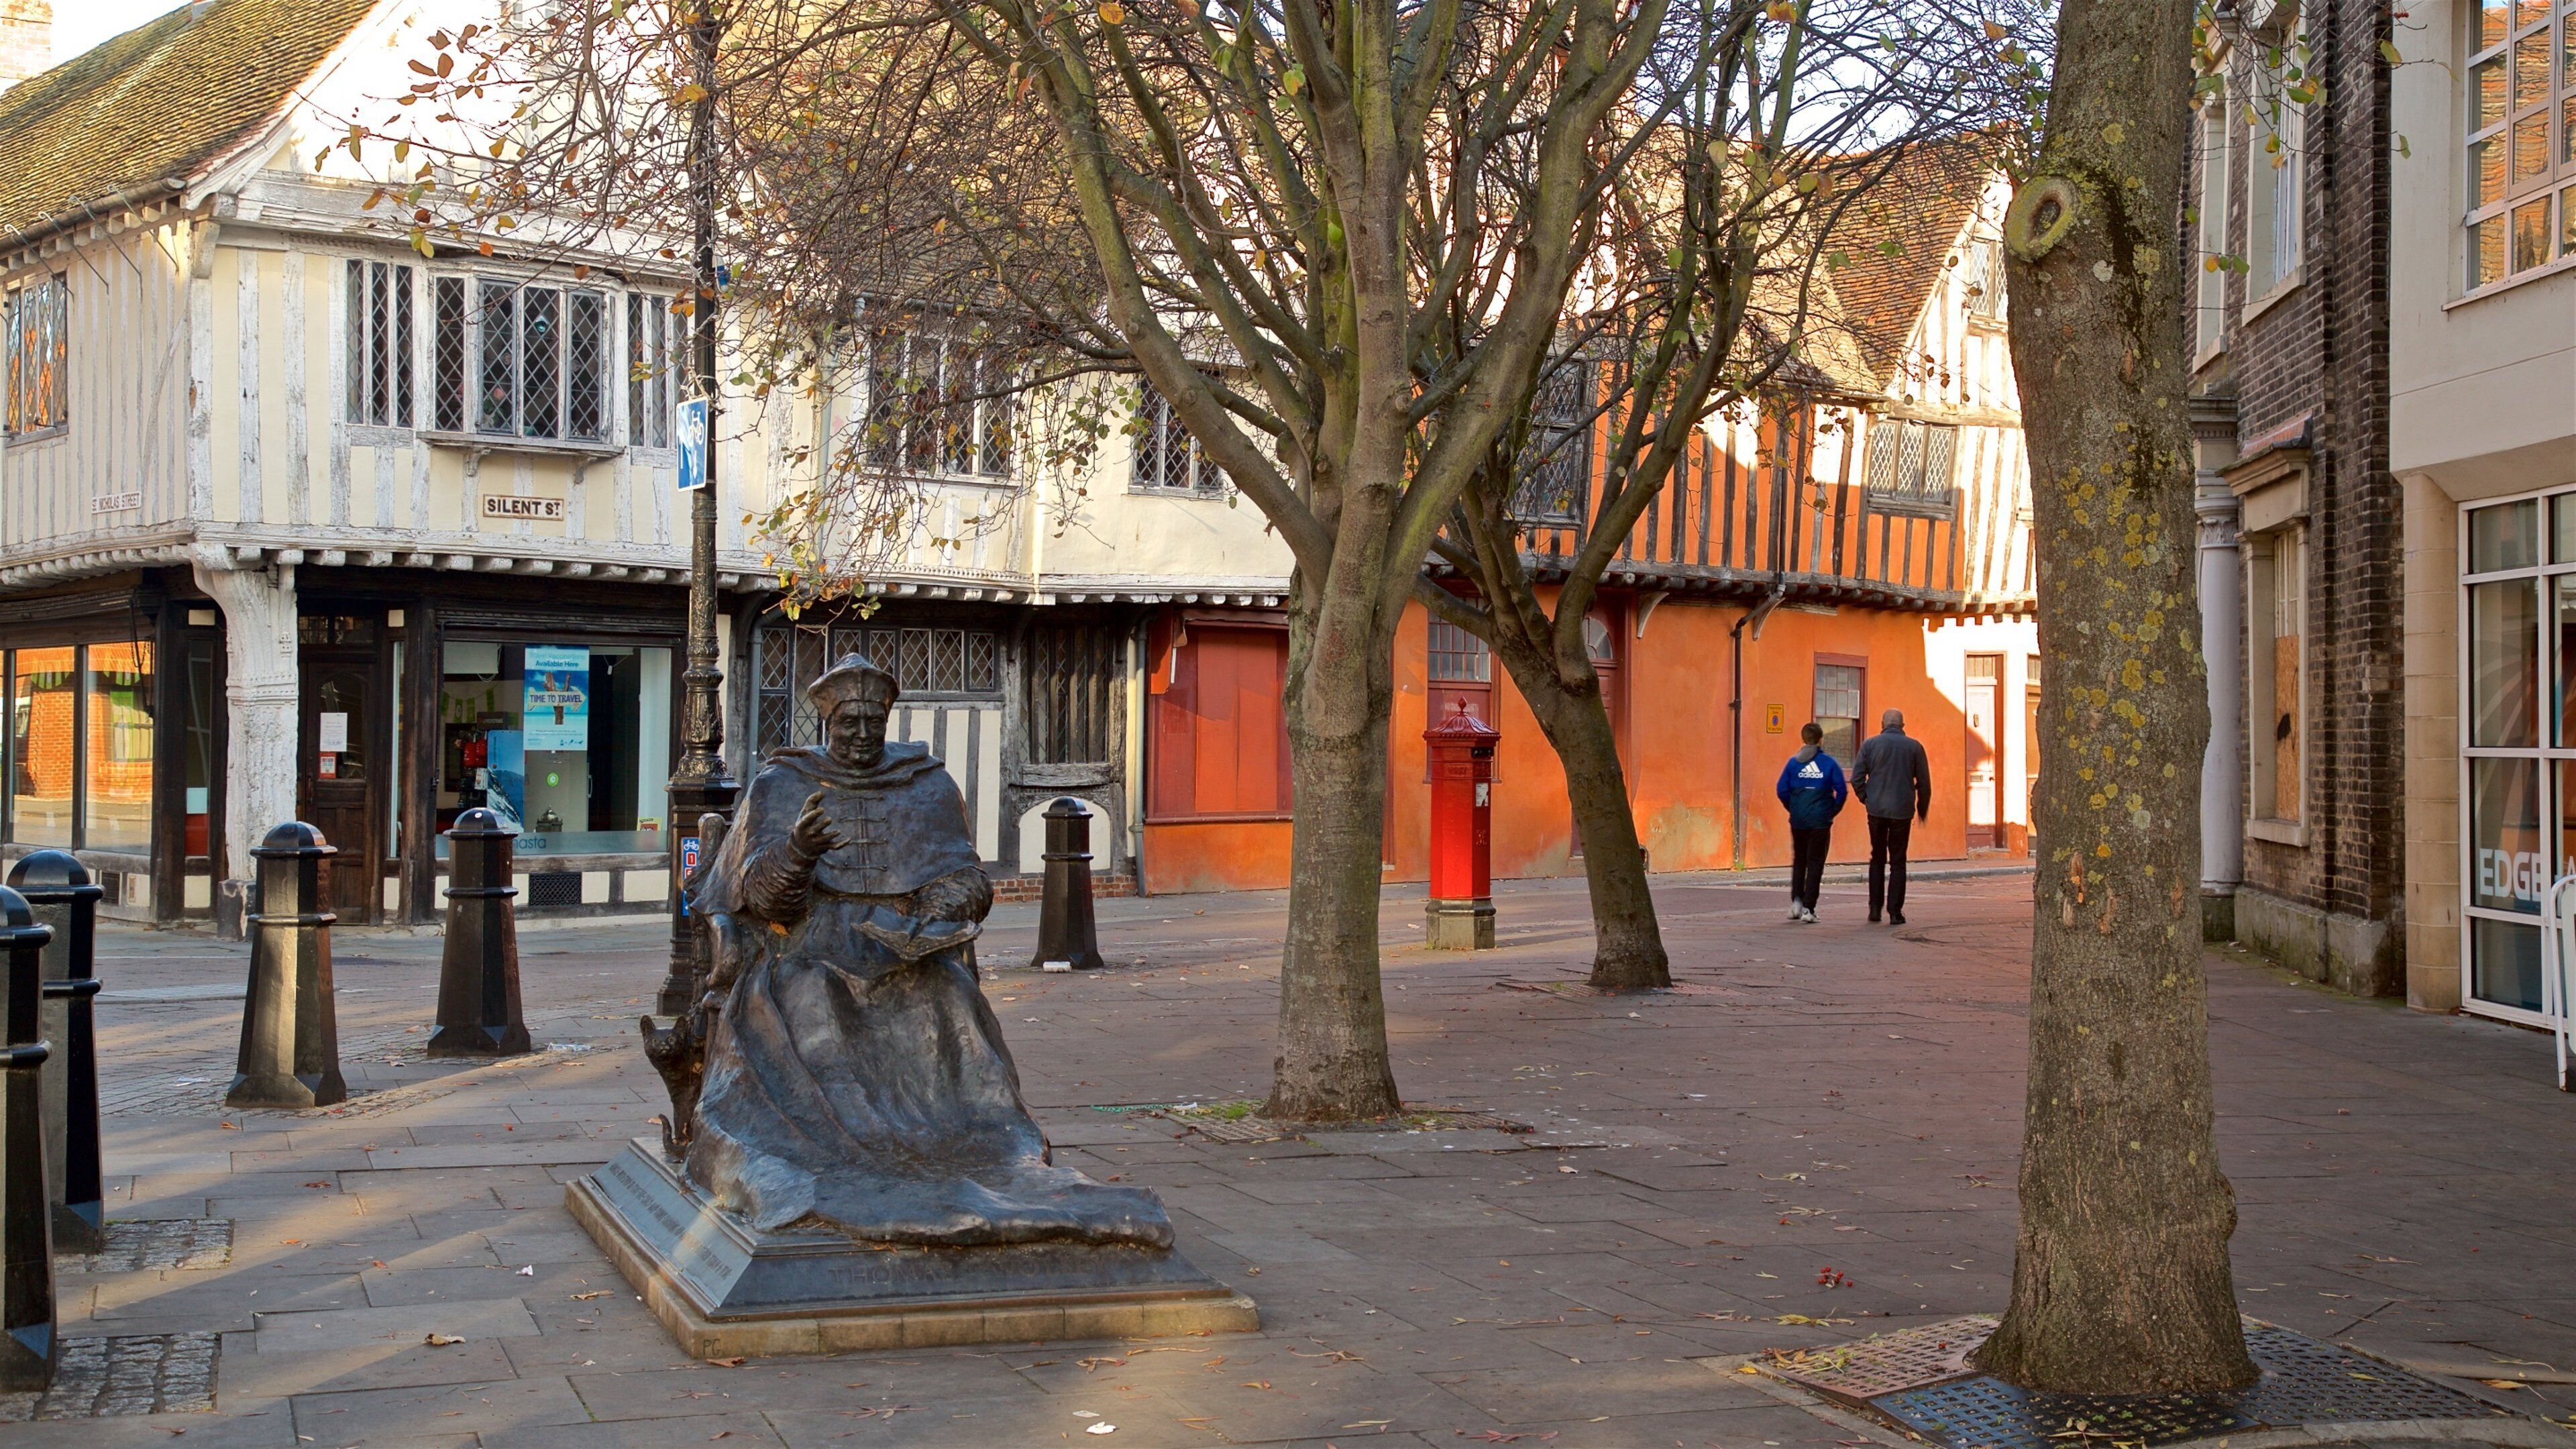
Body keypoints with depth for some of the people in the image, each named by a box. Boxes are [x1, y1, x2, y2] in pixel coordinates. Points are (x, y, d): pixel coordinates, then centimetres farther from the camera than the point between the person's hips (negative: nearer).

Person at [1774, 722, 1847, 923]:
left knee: (1798, 861, 18)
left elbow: (1782, 791, -1)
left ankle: (1796, 901, 8)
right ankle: (1808, 908, -2)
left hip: (1798, 821, 2)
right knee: (1815, 863, 3)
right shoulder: (1829, 763, -4)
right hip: (1820, 821, -2)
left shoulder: (1793, 762, 1)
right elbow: (1842, 791, -7)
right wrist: (1832, 811, 8)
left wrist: (1794, 810, 12)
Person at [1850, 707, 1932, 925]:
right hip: (1902, 811, -1)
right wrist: (1922, 809, 16)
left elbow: (1857, 778, -3)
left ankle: (1875, 908, 9)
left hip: (1876, 809, 1)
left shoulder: (1870, 745, 0)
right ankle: (1895, 912, 2)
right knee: (1898, 862, 6)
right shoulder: (1914, 747, 1)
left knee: (1877, 858, 14)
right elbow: (1924, 782, 3)